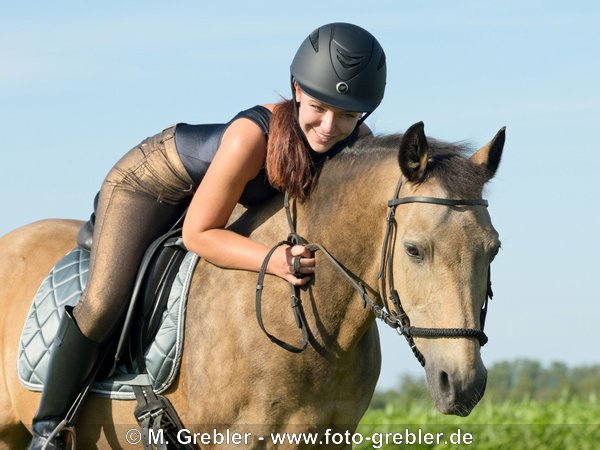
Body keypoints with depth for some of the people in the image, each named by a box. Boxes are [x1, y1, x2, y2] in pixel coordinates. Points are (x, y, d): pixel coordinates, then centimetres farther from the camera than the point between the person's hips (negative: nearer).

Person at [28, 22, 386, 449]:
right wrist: (272, 260, -49)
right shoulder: (251, 136, -43)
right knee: (103, 303, -18)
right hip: (153, 183, -7)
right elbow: (198, 234, -35)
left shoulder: (360, 144, -26)